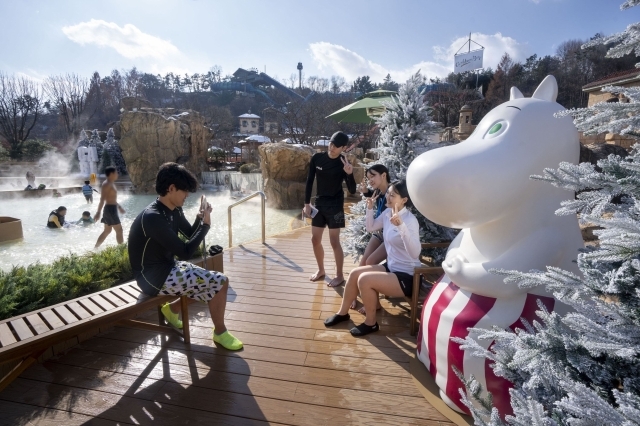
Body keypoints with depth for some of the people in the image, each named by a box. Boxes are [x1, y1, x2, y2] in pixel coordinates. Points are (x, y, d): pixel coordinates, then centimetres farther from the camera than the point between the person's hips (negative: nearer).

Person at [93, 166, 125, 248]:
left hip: (112, 208, 10)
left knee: (107, 231, 16)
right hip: (110, 209, -10)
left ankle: (95, 248, 22)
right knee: (119, 230, -4)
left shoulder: (111, 184, 16)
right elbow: (102, 199, -21)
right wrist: (98, 212, -25)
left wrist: (119, 206, 33)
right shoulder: (107, 184, -14)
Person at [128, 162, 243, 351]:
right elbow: (185, 252, -26)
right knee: (220, 282, -14)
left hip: (168, 266, 10)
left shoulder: (173, 211, 2)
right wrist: (206, 224, -18)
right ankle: (220, 332, 6)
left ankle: (172, 308, 27)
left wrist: (200, 218, -6)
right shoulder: (153, 217, -26)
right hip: (154, 276, -10)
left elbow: (191, 235, 14)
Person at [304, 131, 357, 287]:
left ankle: (339, 275, 14)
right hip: (319, 204, 5)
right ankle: (321, 270, 30)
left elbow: (352, 190, -14)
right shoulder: (317, 158, -2)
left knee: (334, 241, -2)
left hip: (335, 205, -5)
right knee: (315, 239, 10)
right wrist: (307, 203, 2)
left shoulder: (343, 164, -12)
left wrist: (350, 174, -31)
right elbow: (309, 181, 5)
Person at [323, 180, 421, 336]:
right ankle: (343, 313, 20)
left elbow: (415, 253, -34)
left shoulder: (410, 220, -22)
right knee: (355, 273, 1)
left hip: (407, 276, -8)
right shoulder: (387, 213, 2)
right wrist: (370, 208, 0)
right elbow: (370, 228, 16)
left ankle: (371, 323, -1)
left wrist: (401, 226, -44)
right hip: (391, 266, 8)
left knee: (364, 279, -23)